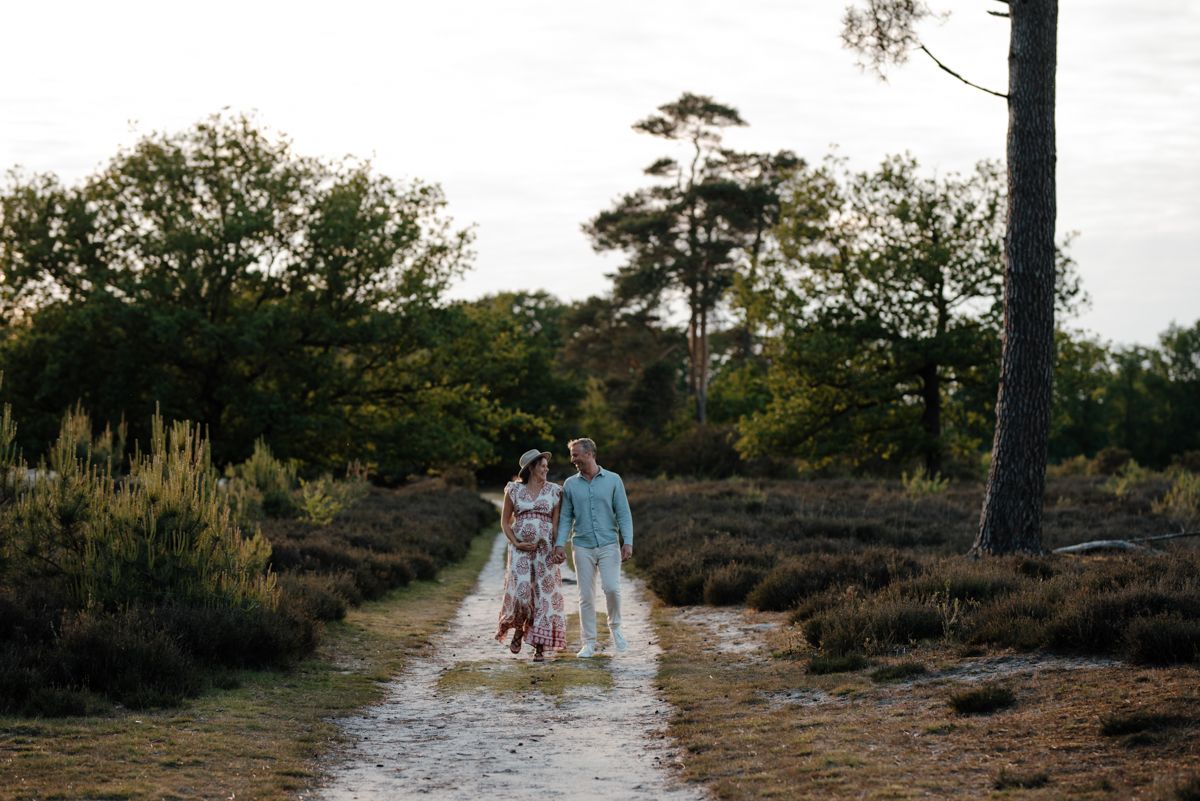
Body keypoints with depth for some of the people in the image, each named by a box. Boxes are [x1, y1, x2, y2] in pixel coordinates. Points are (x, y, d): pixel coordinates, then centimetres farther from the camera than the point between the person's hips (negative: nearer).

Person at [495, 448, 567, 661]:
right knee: (520, 591, -13)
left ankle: (540, 647, 3)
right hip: (520, 549, -1)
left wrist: (558, 548, -10)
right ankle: (518, 630, 16)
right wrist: (516, 544, -6)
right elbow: (505, 521, 8)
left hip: (545, 548, 1)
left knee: (544, 594, -3)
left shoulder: (554, 491, 5)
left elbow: (556, 523, 3)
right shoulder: (514, 490, 4)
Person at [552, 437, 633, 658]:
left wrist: (628, 542, -10)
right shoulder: (570, 485, 7)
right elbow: (566, 517, 7)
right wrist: (560, 544, -5)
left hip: (609, 544, -2)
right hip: (583, 547, 2)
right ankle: (589, 643, 9)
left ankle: (615, 627, 11)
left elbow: (623, 514, 0)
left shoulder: (613, 480, 1)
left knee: (611, 588, -15)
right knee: (586, 596, 1)